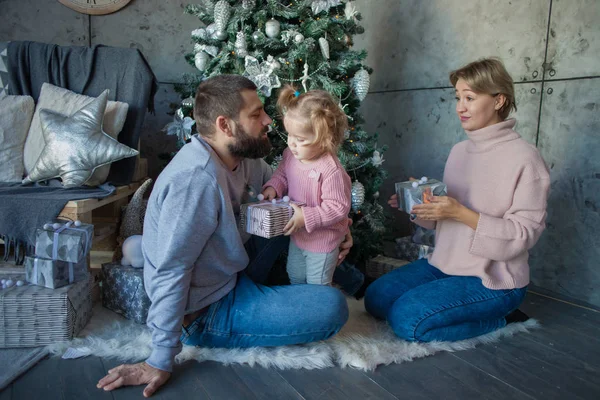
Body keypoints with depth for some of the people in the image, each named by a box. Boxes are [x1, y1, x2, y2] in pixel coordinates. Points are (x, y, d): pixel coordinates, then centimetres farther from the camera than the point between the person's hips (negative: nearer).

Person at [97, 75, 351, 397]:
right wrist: (160, 362, -25)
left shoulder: (240, 155, -5)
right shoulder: (195, 178, -32)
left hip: (231, 276, 9)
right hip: (206, 313, -9)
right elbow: (171, 273, -31)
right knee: (333, 307, -16)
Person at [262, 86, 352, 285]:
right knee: (294, 278, 30)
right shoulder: (291, 155, -11)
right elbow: (282, 174, 8)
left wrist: (306, 217, -33)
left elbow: (338, 207, -29)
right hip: (297, 236, 8)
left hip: (322, 241, -7)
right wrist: (273, 187, -12)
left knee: (317, 288, 16)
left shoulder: (331, 170, -34)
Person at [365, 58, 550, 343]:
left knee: (407, 319, -20)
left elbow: (524, 234, -19)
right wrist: (420, 205, -8)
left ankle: (499, 319, 1)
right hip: (443, 264, 7)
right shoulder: (459, 151, 7)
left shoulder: (524, 158, -15)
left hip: (494, 280, -7)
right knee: (376, 298, 0)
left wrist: (460, 212, -27)